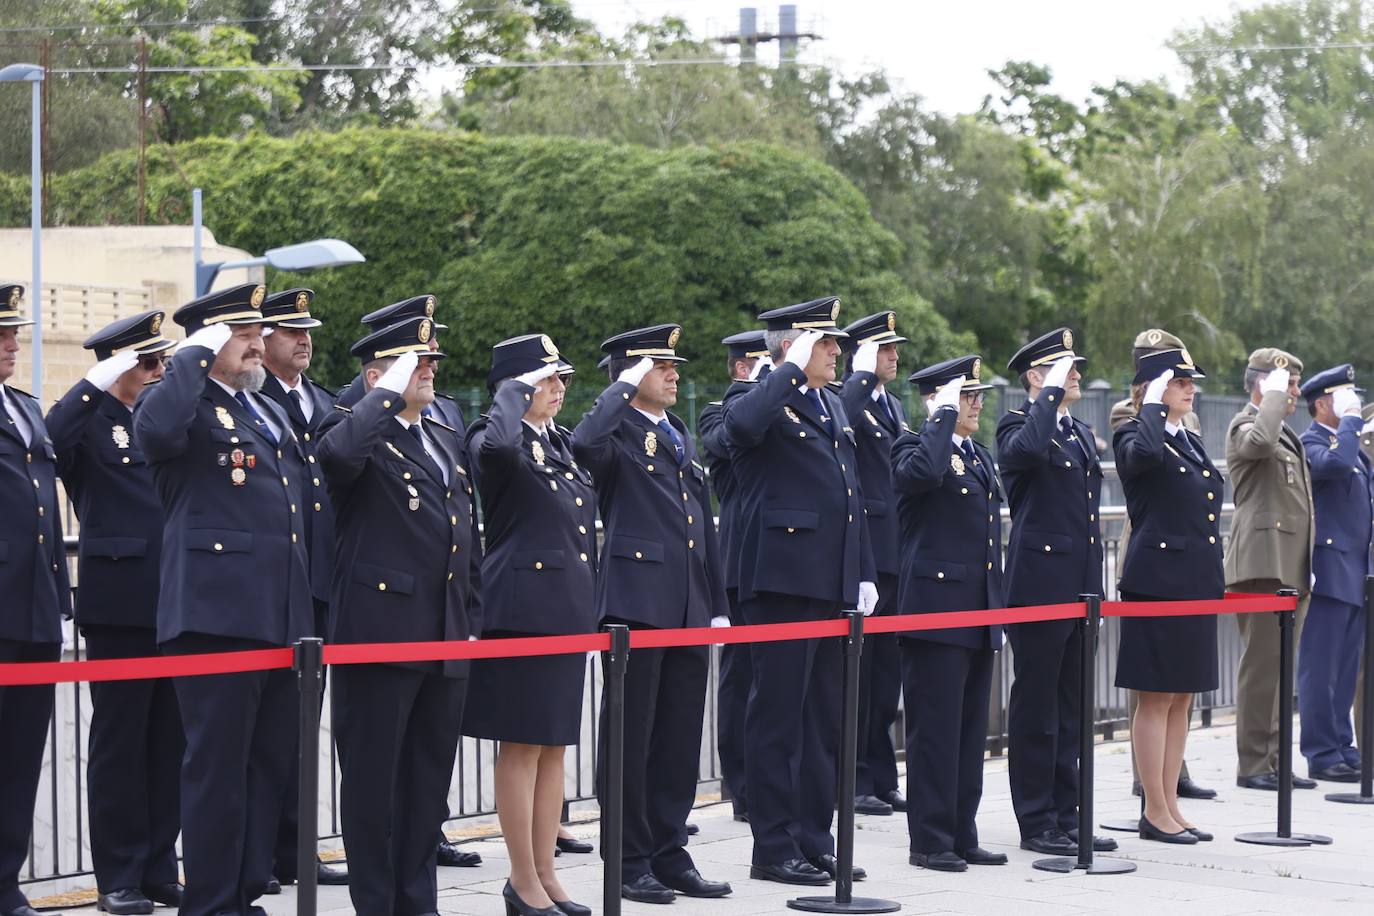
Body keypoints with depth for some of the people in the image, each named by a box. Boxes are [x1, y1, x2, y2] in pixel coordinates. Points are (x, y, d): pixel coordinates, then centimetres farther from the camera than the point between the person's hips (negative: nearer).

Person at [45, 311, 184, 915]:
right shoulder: (90, 419, -3)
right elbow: (48, 441, -24)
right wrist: (99, 383, -23)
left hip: (176, 602, 6)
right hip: (120, 605, -5)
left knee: (169, 740, 8)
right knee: (119, 740, 2)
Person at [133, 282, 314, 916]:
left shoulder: (272, 412, 21)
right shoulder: (190, 405, -5)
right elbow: (155, 431, -31)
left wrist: (303, 609, 23)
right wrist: (195, 355, -19)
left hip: (280, 618, 8)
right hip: (218, 617, -8)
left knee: (270, 762, 11)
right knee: (217, 764, -3)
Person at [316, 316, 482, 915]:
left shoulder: (446, 443, 19)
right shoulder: (360, 431, -4)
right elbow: (337, 451, -31)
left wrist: (473, 619, 17)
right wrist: (391, 391, -20)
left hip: (446, 640, 7)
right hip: (379, 633, -7)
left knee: (430, 777, 12)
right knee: (372, 777, 0)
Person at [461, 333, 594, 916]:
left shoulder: (564, 443, 16)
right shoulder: (494, 438, -8)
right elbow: (497, 446, -36)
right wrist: (517, 392, -19)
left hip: (569, 609, 8)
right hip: (523, 609, -8)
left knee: (554, 746, 11)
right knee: (522, 746, -2)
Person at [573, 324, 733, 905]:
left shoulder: (681, 438, 20)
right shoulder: (619, 433, -4)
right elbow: (584, 443, -31)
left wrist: (716, 606, 18)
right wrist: (624, 387, -18)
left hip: (689, 607, 8)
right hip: (637, 600, -7)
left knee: (680, 735, 10)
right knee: (631, 734, -1)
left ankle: (669, 855, 18)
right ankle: (630, 862, 6)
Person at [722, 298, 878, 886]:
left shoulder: (836, 410, 19)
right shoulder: (766, 404, -7)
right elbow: (743, 424, -34)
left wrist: (865, 574, 17)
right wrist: (793, 370, -22)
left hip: (833, 586, 9)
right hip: (782, 581, -9)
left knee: (824, 721, 12)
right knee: (779, 718, -3)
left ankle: (814, 842, 20)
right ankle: (774, 849, 3)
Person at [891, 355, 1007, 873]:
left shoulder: (980, 456, 19)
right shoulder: (915, 446, -6)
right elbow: (920, 472, -33)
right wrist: (944, 416, -21)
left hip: (980, 616, 8)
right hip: (935, 610, -8)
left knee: (971, 729, 11)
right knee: (936, 729, -5)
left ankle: (963, 836, 17)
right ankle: (929, 840, 1)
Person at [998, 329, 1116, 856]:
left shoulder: (1081, 432, 18)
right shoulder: (1017, 426, -7)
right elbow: (1030, 448, -34)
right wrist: (1051, 393, -21)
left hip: (1080, 589, 8)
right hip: (1039, 586, -8)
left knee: (1070, 711, 12)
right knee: (1036, 709, -1)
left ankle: (1066, 818, 18)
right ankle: (1036, 825, 4)